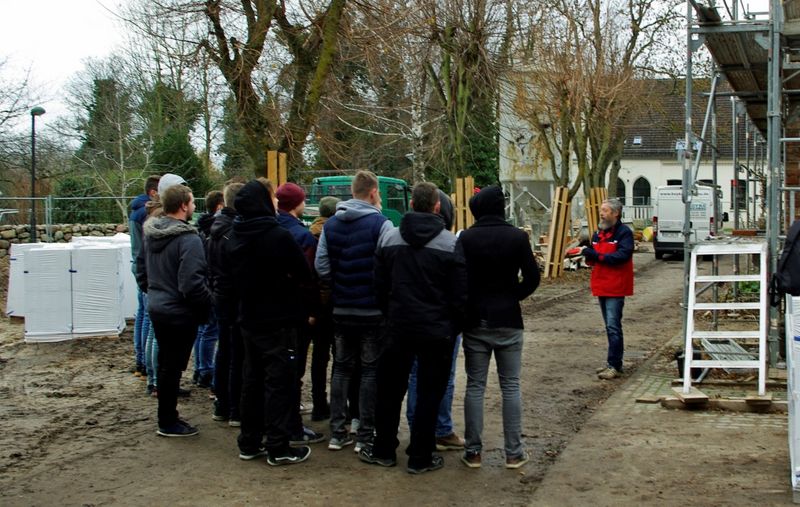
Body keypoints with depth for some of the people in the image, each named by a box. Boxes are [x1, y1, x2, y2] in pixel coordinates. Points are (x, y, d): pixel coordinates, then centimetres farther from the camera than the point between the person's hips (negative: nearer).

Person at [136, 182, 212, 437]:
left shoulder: (150, 233, 6)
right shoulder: (188, 239, -22)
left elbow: (141, 271, 16)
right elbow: (191, 284, -26)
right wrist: (208, 302, -11)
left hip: (156, 308, 8)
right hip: (179, 312, -8)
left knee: (166, 363, 19)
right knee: (173, 366, 1)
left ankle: (167, 417, 29)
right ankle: (168, 423, 11)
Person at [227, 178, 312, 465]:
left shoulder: (234, 238, 4)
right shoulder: (279, 236, -19)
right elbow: (303, 275, -13)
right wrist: (304, 307, 3)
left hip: (248, 319, 7)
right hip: (278, 320, -7)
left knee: (252, 381, 15)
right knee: (279, 382, -1)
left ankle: (249, 444, 21)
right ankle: (278, 448, 2)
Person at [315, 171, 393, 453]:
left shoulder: (331, 224, 5)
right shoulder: (380, 224, -12)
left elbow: (321, 266, 2)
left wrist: (339, 288, 12)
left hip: (341, 311, 5)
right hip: (372, 312, -5)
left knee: (341, 369, 14)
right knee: (370, 371, 5)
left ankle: (337, 433, 16)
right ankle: (365, 435, 7)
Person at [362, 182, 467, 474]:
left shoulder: (389, 239, 1)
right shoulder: (450, 244, -9)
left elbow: (380, 286, 7)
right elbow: (460, 294, -7)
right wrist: (455, 327, 6)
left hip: (399, 328, 3)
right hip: (437, 330, -3)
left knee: (390, 389, 15)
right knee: (429, 393, 6)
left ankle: (383, 450, 24)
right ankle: (420, 457, 10)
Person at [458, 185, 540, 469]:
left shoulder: (466, 238, -5)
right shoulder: (517, 237, -5)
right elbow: (532, 278, -5)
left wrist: (468, 305, 9)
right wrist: (511, 297, 9)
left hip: (475, 321, 0)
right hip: (508, 321, 0)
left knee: (475, 386, 7)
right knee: (510, 386, 7)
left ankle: (472, 452, 10)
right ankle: (513, 453, 8)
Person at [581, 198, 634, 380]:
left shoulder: (624, 232, -9)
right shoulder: (599, 233, 15)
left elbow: (623, 255, -22)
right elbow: (592, 260, 17)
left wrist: (598, 255, -21)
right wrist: (589, 254, -7)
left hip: (615, 287, -8)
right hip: (601, 286, 8)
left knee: (613, 326, -10)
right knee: (610, 326, 14)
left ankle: (615, 366, -7)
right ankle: (612, 362, 21)